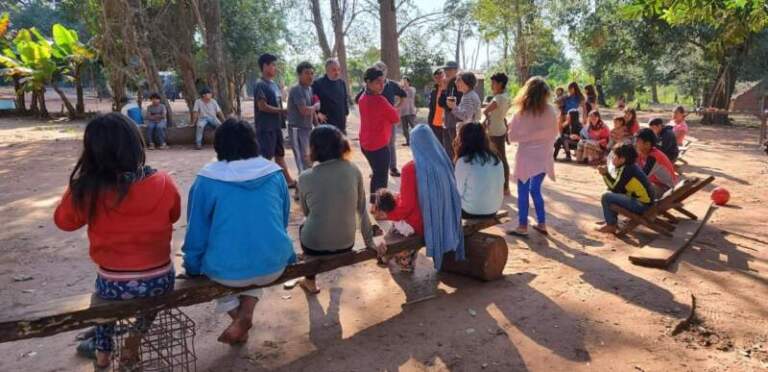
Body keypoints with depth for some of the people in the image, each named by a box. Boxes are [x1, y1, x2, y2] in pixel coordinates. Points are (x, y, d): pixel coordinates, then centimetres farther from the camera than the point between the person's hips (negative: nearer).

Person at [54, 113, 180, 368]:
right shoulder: (163, 183, -15)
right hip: (161, 281, 0)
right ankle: (134, 341, 35)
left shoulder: (87, 190, -18)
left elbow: (63, 221, 4)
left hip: (114, 286, 0)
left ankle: (103, 352, 43)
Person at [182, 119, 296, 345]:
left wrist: (192, 267, 18)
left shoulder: (207, 180, -6)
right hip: (274, 266, 2)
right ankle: (245, 315, 15)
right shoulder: (275, 173, 1)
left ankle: (237, 316, 18)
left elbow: (197, 231, 1)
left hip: (227, 272, -1)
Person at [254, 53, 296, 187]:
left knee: (280, 154, 16)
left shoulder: (274, 84, 14)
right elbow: (263, 106, -19)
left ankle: (288, 180, 24)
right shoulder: (260, 85, -13)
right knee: (266, 157, -5)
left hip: (276, 126, 9)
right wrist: (283, 110, -16)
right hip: (265, 128, -9)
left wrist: (284, 113, 2)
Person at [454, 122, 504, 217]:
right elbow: (501, 184, 6)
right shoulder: (496, 158, 0)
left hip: (472, 212, -5)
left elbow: (459, 191, -9)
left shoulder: (463, 161, -15)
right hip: (493, 210, 6)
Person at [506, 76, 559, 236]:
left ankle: (522, 227, 10)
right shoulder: (551, 111, -4)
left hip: (526, 157, -3)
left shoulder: (521, 112, -13)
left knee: (523, 192, 7)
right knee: (535, 190, 17)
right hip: (544, 157, 4)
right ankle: (541, 224, 21)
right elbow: (554, 134, 7)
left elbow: (512, 136, -7)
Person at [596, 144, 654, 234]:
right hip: (642, 200, 10)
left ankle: (611, 226, -2)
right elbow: (616, 185, 14)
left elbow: (615, 188, -13)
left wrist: (606, 174, -6)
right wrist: (606, 174, 4)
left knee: (606, 197, -13)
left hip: (642, 204, -10)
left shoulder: (626, 169, -16)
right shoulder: (630, 167, 11)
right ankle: (613, 221, 24)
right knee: (612, 194, 22)